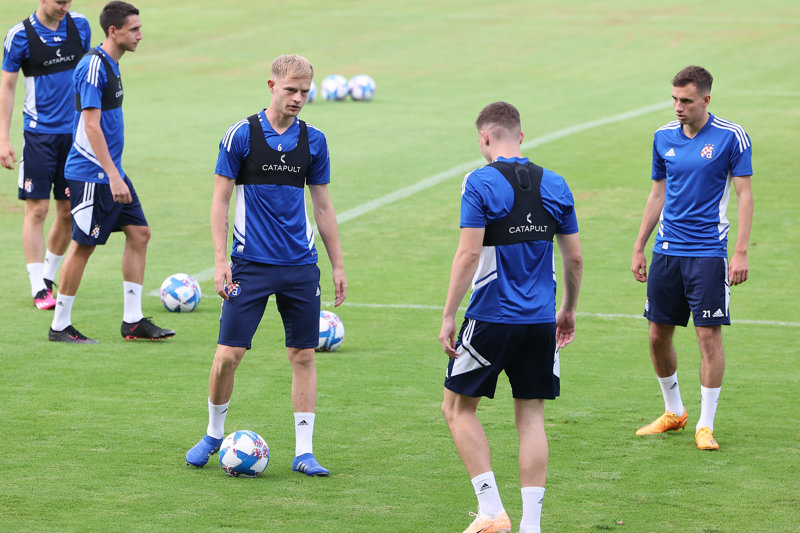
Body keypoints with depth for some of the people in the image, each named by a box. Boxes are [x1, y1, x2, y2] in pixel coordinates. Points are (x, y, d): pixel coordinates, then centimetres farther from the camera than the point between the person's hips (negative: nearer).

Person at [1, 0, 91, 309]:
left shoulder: (80, 25, 3)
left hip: (75, 133, 4)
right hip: (39, 133, -4)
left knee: (69, 210, 5)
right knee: (37, 209, -6)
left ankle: (49, 277, 21)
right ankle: (38, 289, -1)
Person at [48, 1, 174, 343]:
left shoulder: (111, 65, 13)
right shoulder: (94, 65, -17)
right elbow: (91, 125, -22)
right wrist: (113, 177, -25)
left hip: (112, 174, 10)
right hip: (91, 174, -9)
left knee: (139, 233, 7)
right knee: (83, 245, -3)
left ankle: (133, 321, 11)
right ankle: (60, 326, 8)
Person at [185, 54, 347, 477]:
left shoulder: (313, 141, 6)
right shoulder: (241, 135, -4)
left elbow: (322, 205, 13)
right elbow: (220, 199, -1)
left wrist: (338, 265, 12)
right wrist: (220, 260, -8)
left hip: (301, 266, 3)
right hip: (251, 264, -3)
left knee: (303, 355, 2)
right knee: (229, 352, -5)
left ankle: (303, 451, 7)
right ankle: (213, 434, 17)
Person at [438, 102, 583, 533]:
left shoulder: (480, 183, -9)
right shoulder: (554, 185, 6)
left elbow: (468, 254, -15)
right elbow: (574, 258, 10)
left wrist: (448, 317, -11)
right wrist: (569, 310, 23)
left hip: (491, 319, -5)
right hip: (540, 320, 5)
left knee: (458, 408, 10)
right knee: (531, 417, 9)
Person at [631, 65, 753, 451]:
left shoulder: (731, 137, -7)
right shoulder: (664, 137, 7)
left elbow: (744, 194, -5)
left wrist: (741, 252, -12)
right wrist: (638, 248, 16)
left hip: (708, 252, -5)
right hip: (666, 250, 5)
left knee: (709, 336, -6)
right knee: (658, 334, 7)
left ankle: (705, 425, 3)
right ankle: (673, 412, 26)